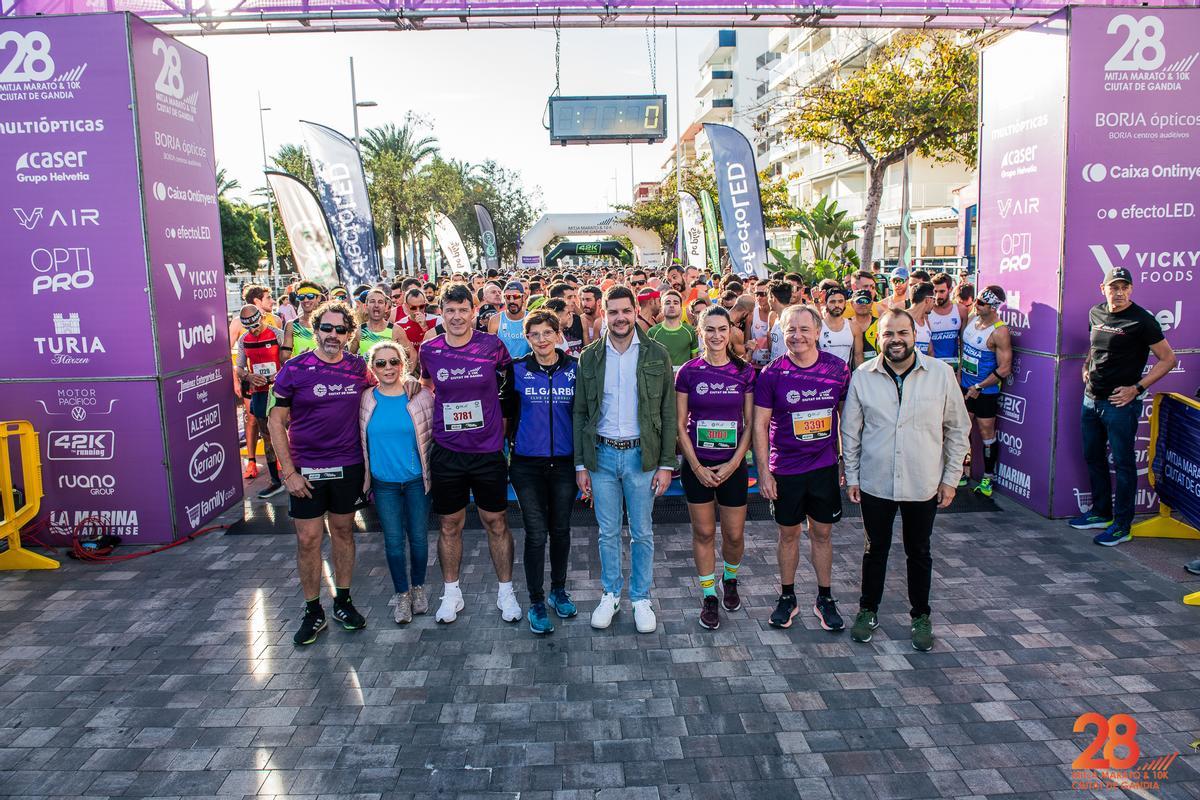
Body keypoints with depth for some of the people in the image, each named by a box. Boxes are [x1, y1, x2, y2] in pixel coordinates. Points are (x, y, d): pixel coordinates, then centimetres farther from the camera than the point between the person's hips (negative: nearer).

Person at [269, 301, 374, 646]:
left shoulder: (358, 367, 0)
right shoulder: (294, 369, -8)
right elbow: (276, 421, -6)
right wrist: (289, 472, -11)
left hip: (348, 466, 3)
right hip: (306, 469, -2)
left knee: (343, 530, 13)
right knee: (308, 539, 2)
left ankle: (343, 602, 27)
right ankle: (313, 611, 18)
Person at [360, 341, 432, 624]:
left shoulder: (421, 395, -7)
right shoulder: (365, 400, -4)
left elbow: (434, 433, 2)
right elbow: (360, 439, 6)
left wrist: (432, 468, 1)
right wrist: (365, 475, 5)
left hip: (417, 479, 0)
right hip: (384, 483, 1)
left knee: (418, 537, 10)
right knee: (394, 541, 7)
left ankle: (418, 587, 32)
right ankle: (401, 593, 25)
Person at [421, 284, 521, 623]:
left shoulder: (493, 346, -7)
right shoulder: (429, 350, -1)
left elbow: (506, 391, 5)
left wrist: (498, 430, 5)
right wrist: (443, 418, 12)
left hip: (488, 451, -1)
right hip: (446, 453, 2)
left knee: (496, 522, 8)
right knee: (450, 525, 12)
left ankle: (505, 590, 24)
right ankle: (451, 592, 29)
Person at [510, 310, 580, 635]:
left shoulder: (574, 368, 0)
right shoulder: (518, 371, -2)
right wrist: (506, 449, -1)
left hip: (564, 462, 1)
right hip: (528, 464, -1)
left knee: (561, 529, 12)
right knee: (536, 533, -1)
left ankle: (559, 590, 31)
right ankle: (536, 602, 14)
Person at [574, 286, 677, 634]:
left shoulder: (656, 355, -2)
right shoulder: (590, 357, 2)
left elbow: (668, 413, -1)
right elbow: (580, 413, 5)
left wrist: (666, 464, -5)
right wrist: (581, 464, 1)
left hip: (641, 455, -1)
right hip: (602, 454, 1)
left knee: (642, 533, 8)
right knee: (608, 532, 11)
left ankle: (641, 599, 24)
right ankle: (610, 595, 27)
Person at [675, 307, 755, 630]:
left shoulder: (744, 372, 0)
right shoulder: (688, 371, -3)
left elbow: (750, 423, 1)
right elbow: (680, 424, -2)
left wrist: (733, 463, -8)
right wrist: (697, 467, -9)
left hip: (732, 465, 1)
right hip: (697, 465, -1)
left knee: (734, 534, 7)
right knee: (703, 532, 7)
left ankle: (729, 579, 37)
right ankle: (708, 597, 23)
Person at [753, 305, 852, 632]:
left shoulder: (838, 368, -3)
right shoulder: (771, 374, -9)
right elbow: (760, 425, -7)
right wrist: (763, 472, -10)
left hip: (825, 467, 2)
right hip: (786, 469, -1)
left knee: (822, 532, 12)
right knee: (789, 533, 12)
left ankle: (825, 599, 28)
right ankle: (787, 597, 28)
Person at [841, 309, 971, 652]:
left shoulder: (941, 373, -5)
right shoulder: (863, 376, -4)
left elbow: (958, 428, 3)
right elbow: (850, 431, 3)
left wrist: (950, 477, 1)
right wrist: (852, 476, 2)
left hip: (924, 485, 0)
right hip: (874, 482, 0)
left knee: (919, 552, 15)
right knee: (875, 549, 14)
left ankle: (921, 616, 32)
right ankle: (868, 610, 31)